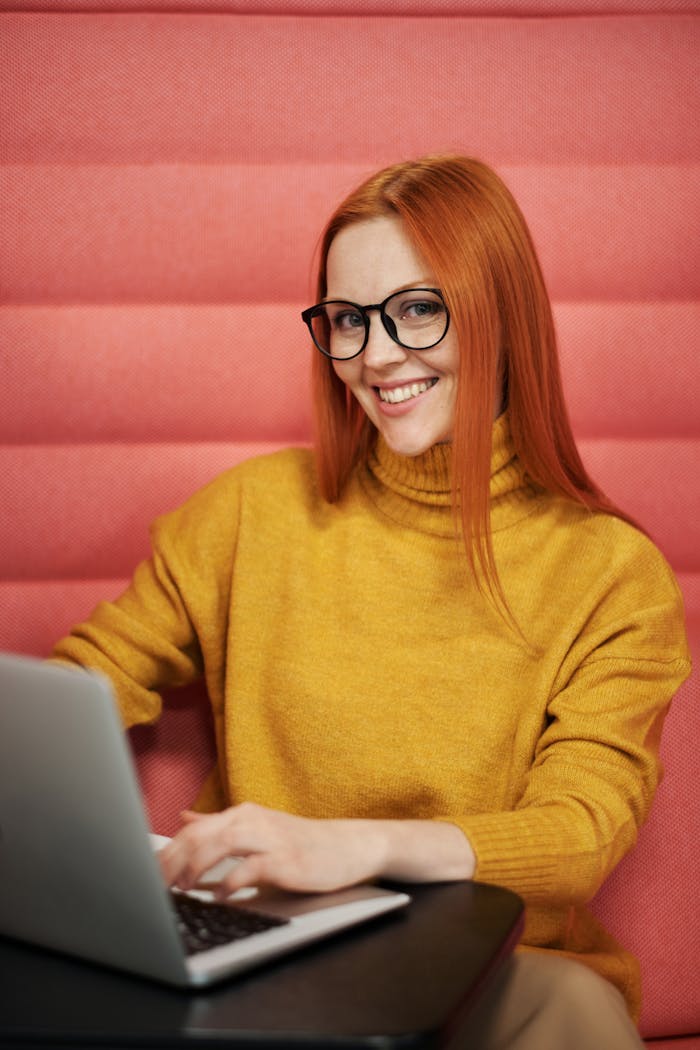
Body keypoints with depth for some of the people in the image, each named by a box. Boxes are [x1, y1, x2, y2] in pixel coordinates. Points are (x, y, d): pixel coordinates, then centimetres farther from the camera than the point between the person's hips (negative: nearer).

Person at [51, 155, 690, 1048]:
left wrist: (366, 846, -30)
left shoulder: (613, 572, 0)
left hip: (497, 970, -1)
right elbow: (86, 681, 11)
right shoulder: (256, 509, 6)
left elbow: (578, 836, -10)